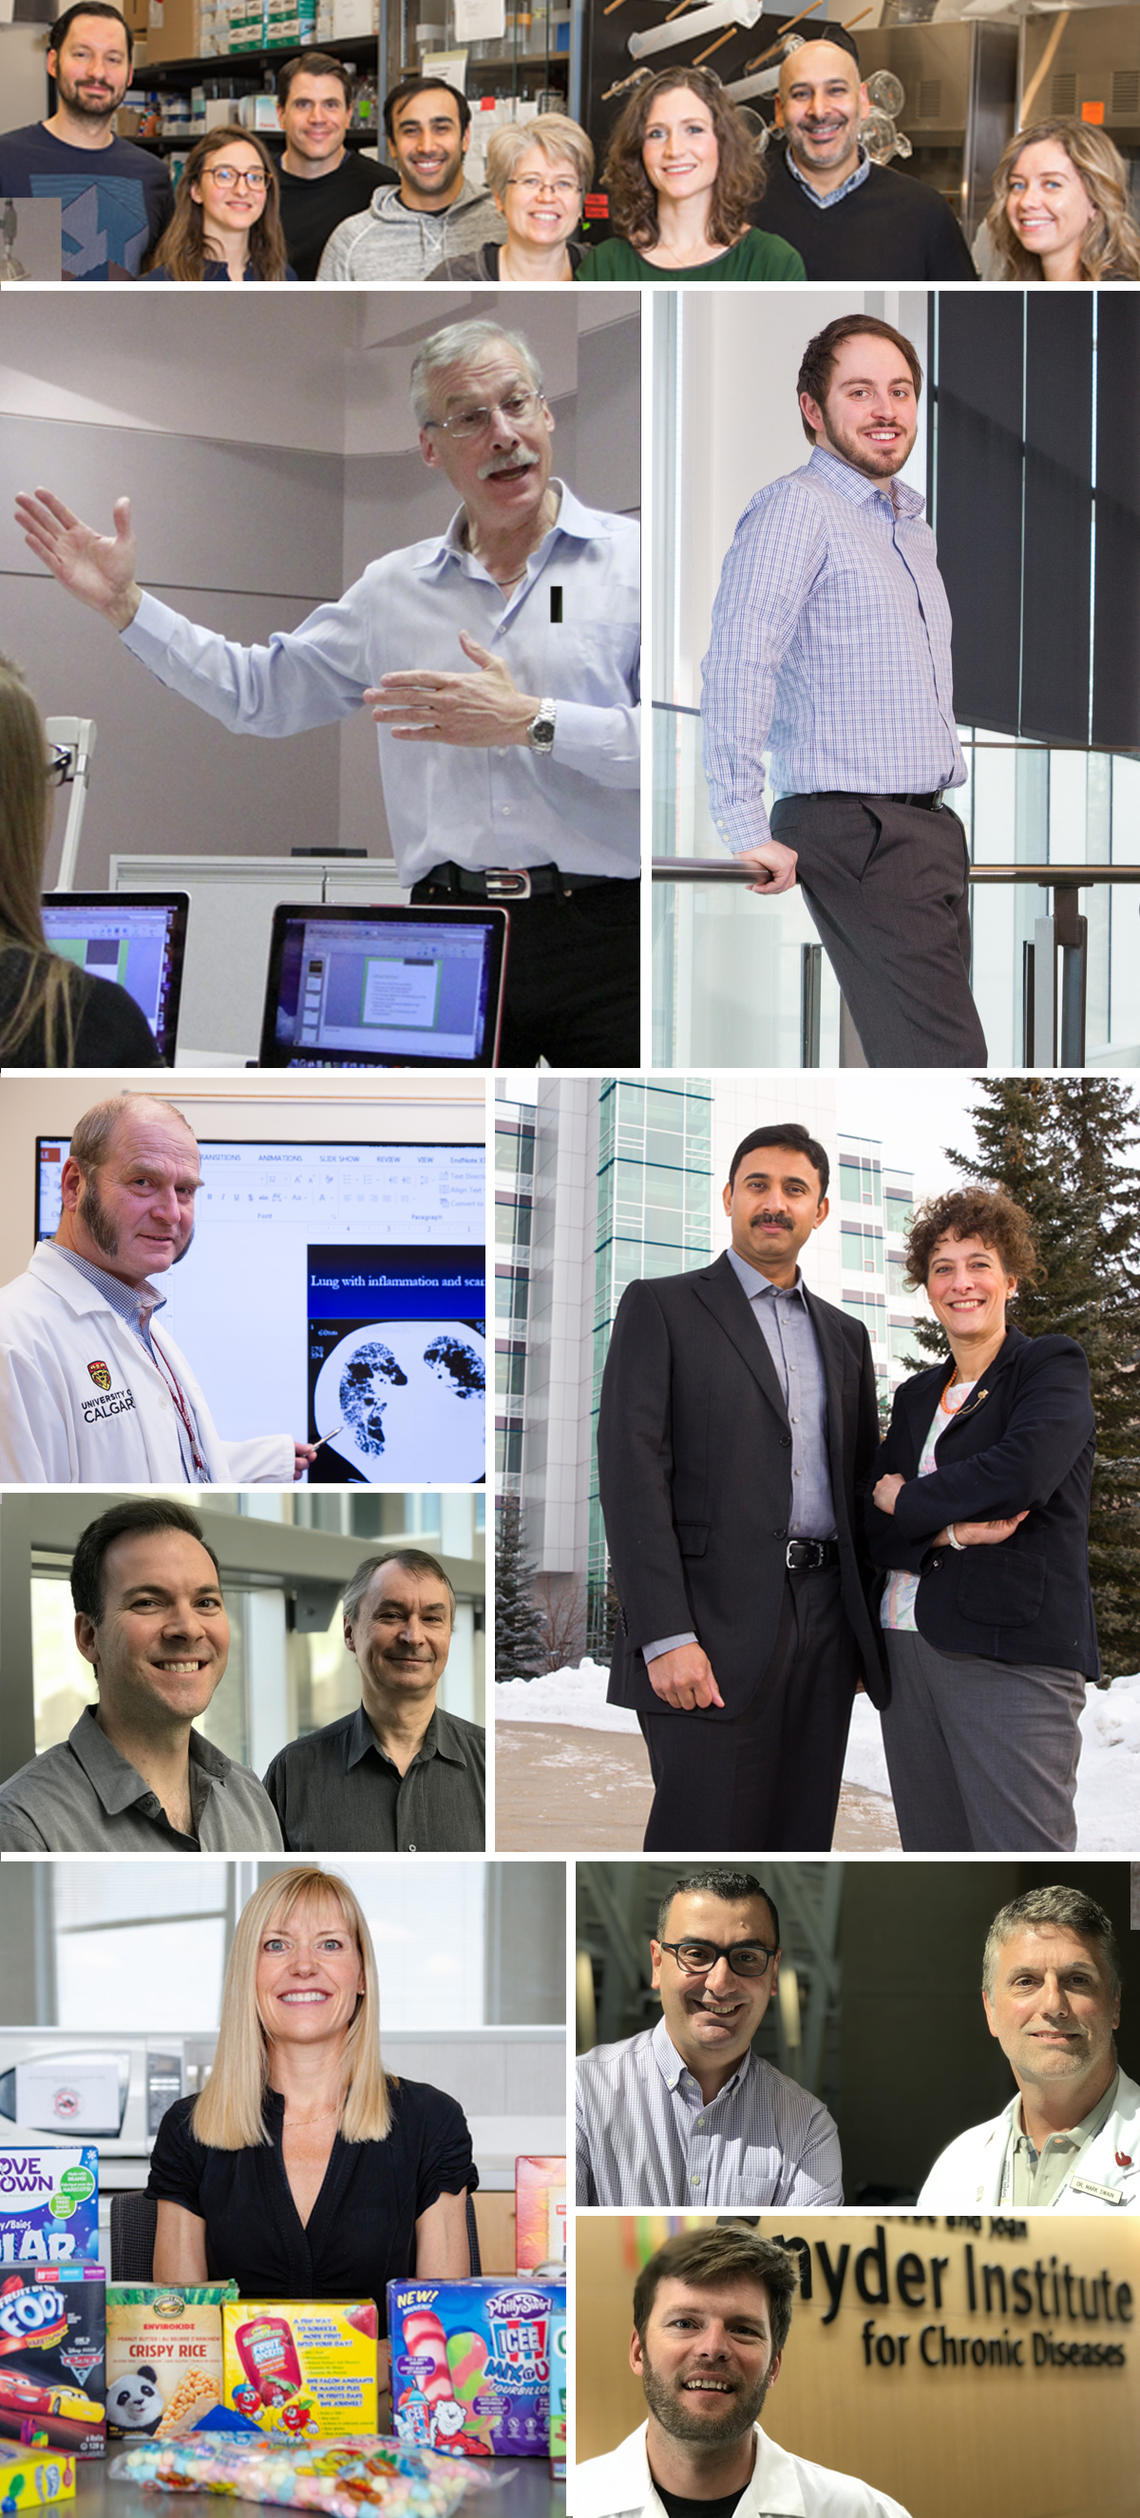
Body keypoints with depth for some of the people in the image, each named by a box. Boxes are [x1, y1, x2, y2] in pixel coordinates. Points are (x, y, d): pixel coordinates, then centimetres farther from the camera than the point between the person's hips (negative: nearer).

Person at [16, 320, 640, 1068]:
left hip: (604, 927, -4)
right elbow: (260, 692, 23)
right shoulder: (394, 588, 16)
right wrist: (126, 605, 16)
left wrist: (534, 721, -16)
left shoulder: (632, 559, 0)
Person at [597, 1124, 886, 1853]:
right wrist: (666, 1637, -17)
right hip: (716, 1626, -5)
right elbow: (631, 1473, -8)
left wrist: (873, 1629, 11)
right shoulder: (661, 1308, 1)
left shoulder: (845, 1336, 19)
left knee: (801, 1841, 6)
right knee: (704, 1841, -9)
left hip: (824, 1625, 6)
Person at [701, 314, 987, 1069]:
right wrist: (746, 830, -25)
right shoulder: (796, 509, -8)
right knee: (943, 1063, -17)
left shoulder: (913, 525, 21)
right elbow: (738, 663, -19)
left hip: (931, 828, 9)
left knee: (922, 1053, 8)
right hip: (858, 833, -9)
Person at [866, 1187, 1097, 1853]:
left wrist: (906, 1500, -2)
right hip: (909, 1648, 6)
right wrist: (948, 1530, -10)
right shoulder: (917, 1396, 19)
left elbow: (1023, 1471, -16)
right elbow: (873, 1528, 11)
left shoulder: (1054, 1367, 3)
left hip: (1015, 1654, -6)